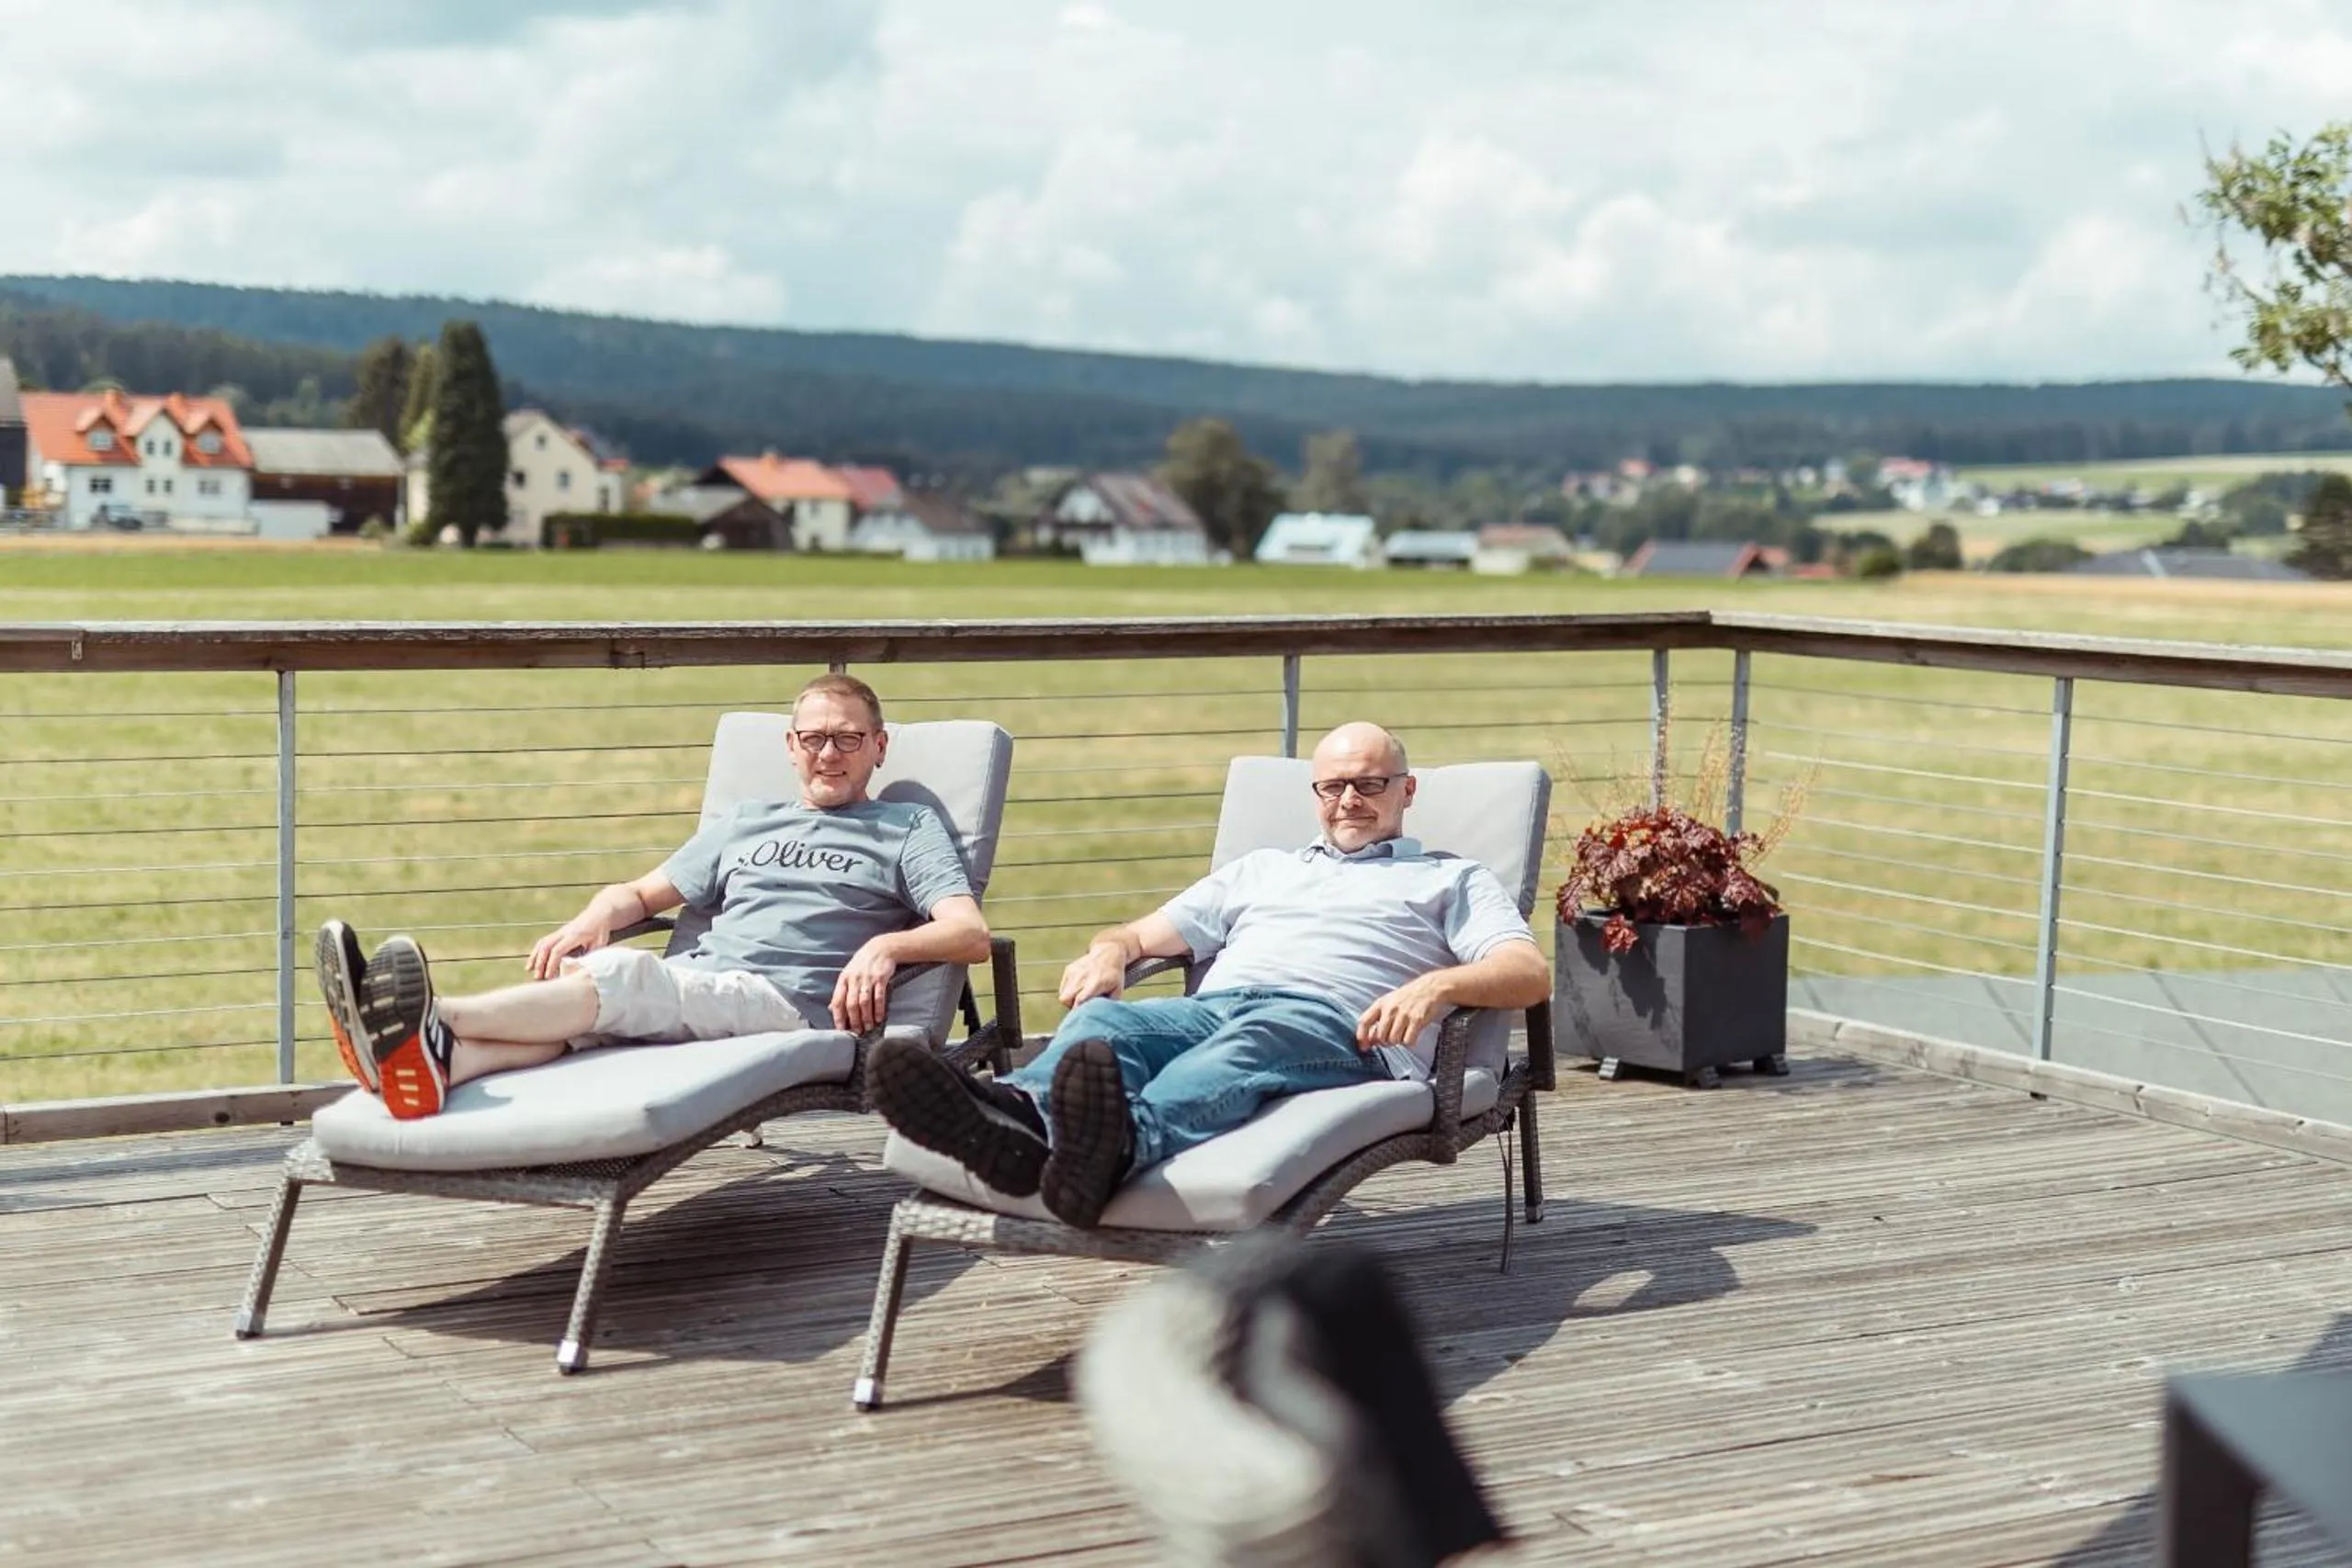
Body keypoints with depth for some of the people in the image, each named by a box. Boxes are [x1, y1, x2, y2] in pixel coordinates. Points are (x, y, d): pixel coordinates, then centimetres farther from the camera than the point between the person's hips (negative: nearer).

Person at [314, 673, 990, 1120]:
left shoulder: (909, 828, 17)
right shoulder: (744, 824, 33)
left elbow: (971, 935, 3)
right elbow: (640, 893, 32)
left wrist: (887, 945, -18)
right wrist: (594, 918, 7)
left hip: (787, 1007, -4)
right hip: (689, 988, 4)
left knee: (622, 974, -33)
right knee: (581, 972, -31)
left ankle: (434, 1021, -55)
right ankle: (437, 1063, -60)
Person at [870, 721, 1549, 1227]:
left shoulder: (1451, 880, 28)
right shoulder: (1261, 869, 40)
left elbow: (1530, 975, 10)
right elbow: (1150, 932, 31)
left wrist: (1439, 983, -12)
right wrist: (1110, 949, 5)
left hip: (1332, 1025, -4)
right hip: (1212, 1006, 4)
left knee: (1249, 1040, -41)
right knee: (1103, 1018, -32)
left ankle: (1121, 1140, -74)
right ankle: (1022, 1116, -67)